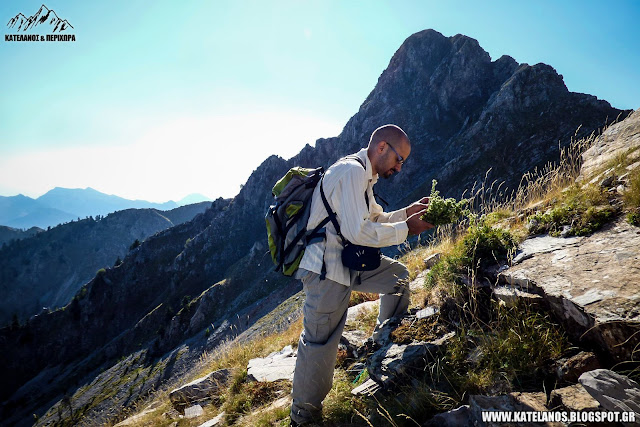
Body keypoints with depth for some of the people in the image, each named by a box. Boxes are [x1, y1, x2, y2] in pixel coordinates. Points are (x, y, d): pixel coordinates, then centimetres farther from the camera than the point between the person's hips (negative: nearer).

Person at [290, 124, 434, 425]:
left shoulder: (364, 175, 14)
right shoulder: (351, 171, -19)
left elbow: (375, 219, 20)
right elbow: (357, 231, -26)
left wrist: (407, 212, 6)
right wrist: (406, 228, -16)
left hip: (348, 259, 10)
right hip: (326, 269, -10)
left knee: (398, 276, 16)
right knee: (320, 344, 0)